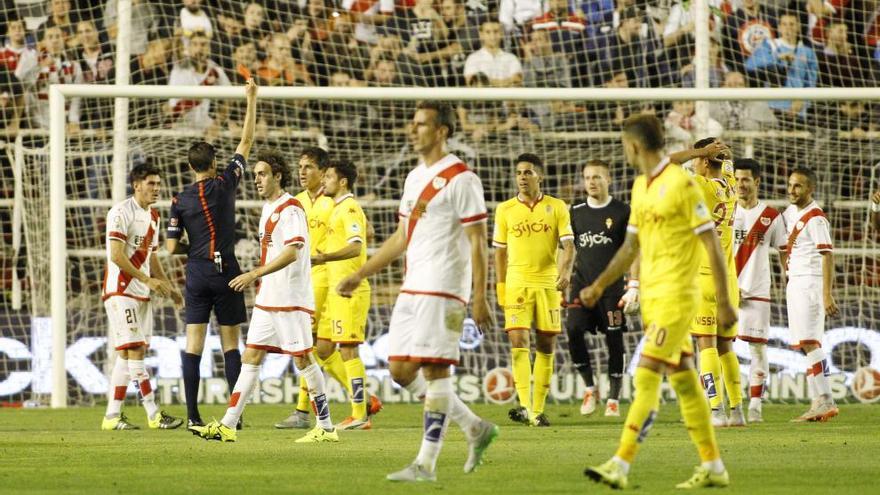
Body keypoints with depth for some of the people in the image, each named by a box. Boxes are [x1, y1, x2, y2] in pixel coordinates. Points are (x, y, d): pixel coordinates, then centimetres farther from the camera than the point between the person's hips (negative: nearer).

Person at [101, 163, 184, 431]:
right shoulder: (122, 212, -12)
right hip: (121, 291, -9)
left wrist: (168, 287, 14)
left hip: (141, 294, 9)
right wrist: (148, 280, -20)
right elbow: (116, 256, -18)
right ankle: (154, 414, -12)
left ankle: (112, 415, 9)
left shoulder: (153, 216, 16)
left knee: (127, 354, 7)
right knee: (133, 351, -10)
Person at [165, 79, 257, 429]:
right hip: (226, 270, -1)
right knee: (230, 341, 3)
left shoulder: (180, 200, 0)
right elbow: (246, 142, 5)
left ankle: (193, 415, -5)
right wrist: (251, 100, 10)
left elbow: (172, 247, 0)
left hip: (197, 271, 1)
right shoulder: (226, 184, -3)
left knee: (193, 343, -1)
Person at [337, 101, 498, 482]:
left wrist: (480, 297, -17)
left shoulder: (460, 179, -9)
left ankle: (426, 464, -7)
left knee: (433, 370, -9)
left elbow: (477, 241, -11)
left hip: (442, 290, -9)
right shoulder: (415, 178, 17)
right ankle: (475, 428, 18)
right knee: (401, 370, 7)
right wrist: (359, 275, 21)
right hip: (411, 289, 9)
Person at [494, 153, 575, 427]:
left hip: (548, 284, 1)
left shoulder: (557, 207, 4)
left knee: (546, 346, 4)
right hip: (517, 284, -1)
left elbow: (568, 245, -1)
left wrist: (565, 271, -20)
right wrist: (501, 288, 6)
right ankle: (525, 407, -23)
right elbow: (500, 252, 11)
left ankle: (538, 409, 11)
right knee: (519, 341, -15)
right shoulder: (505, 210, 6)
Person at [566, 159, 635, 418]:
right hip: (582, 284, 2)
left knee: (614, 341, -1)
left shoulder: (622, 212, 0)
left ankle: (613, 398, 9)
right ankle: (589, 388, -2)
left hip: (612, 287, -2)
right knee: (573, 329, -17)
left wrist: (633, 287, -7)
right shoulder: (576, 212, 10)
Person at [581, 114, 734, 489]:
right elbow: (631, 247, 23)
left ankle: (621, 465, -15)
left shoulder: (681, 184, -13)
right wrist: (599, 286, 19)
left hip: (676, 296, -8)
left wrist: (724, 302, -14)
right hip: (650, 296, 9)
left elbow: (712, 245, -12)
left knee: (646, 378, -12)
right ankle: (712, 466, 14)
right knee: (683, 381, 9)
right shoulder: (640, 187, 13)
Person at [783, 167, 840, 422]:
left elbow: (827, 256, -17)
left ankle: (824, 401, -15)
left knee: (809, 342, -14)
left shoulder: (815, 218, -12)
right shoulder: (789, 213, 14)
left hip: (810, 283, -9)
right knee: (807, 345, 5)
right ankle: (821, 401, 5)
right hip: (794, 284, 9)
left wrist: (827, 295, -23)